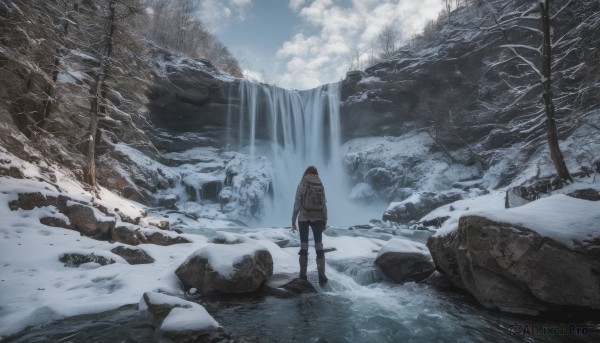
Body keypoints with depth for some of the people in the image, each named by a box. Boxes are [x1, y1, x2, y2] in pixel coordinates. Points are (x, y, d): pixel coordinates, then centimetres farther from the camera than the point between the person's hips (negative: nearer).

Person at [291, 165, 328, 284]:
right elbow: (324, 205, 1)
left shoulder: (301, 185, -3)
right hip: (317, 219, 1)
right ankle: (321, 275, 5)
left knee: (304, 246, 10)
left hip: (303, 218, -1)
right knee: (319, 246, 8)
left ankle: (303, 274, 14)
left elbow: (297, 204, -7)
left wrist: (293, 221, -1)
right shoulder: (320, 186, 3)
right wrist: (325, 222, 8)